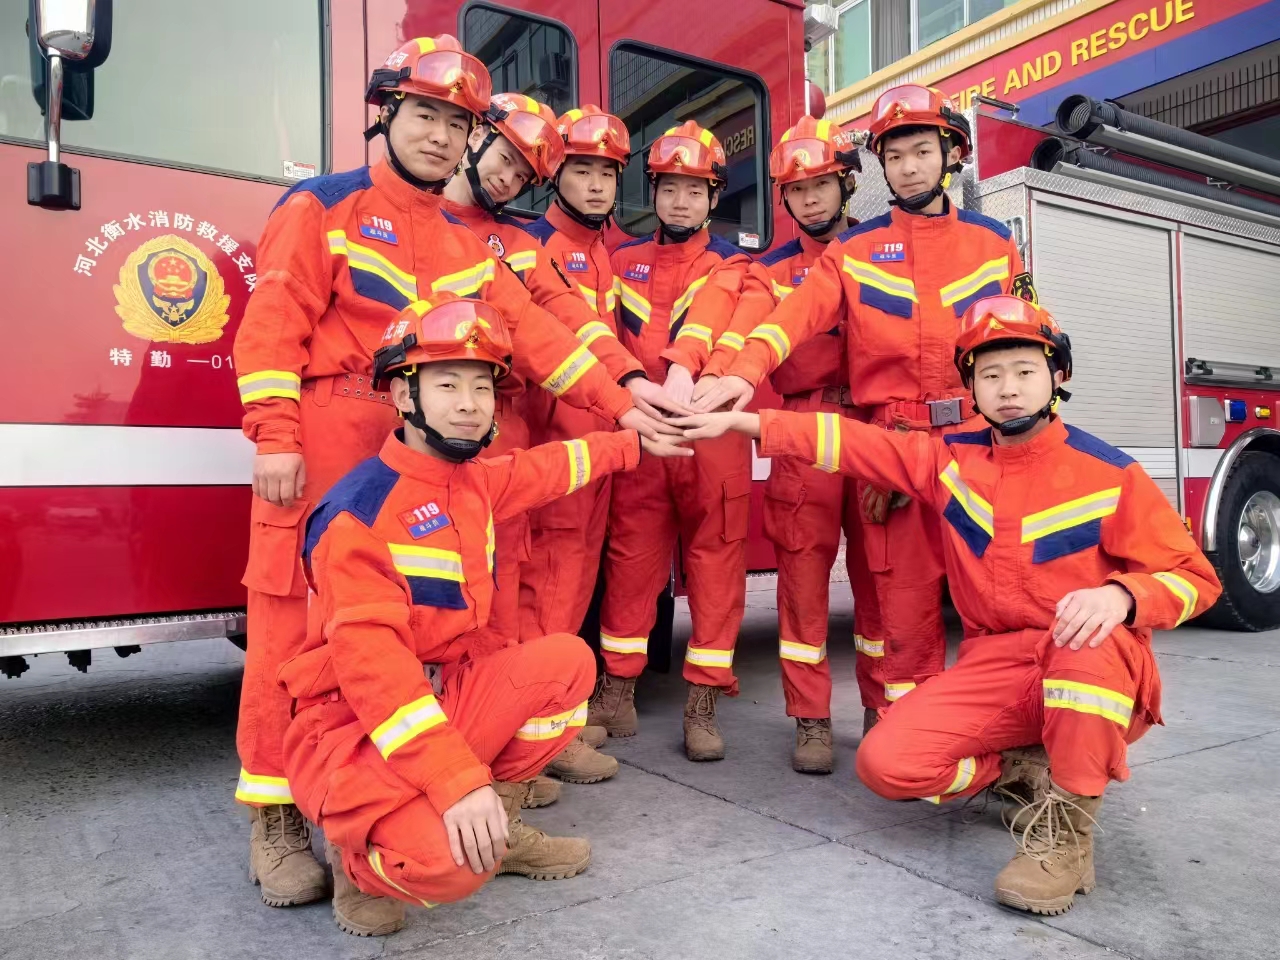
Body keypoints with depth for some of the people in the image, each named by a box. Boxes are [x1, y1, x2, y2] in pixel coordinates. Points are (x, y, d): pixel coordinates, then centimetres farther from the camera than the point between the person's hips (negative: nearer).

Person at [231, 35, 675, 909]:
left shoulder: (466, 245, 17)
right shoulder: (324, 206, 3)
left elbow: (535, 333, 10)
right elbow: (275, 323, -5)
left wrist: (620, 406, 2)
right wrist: (275, 438, -14)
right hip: (322, 439, -5)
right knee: (295, 619, -4)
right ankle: (275, 817, 7)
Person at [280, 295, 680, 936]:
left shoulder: (478, 481, 4)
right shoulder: (360, 512, -22)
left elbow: (552, 469, 24)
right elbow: (369, 661, -28)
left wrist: (635, 443, 31)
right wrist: (457, 780, -34)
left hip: (446, 698, 8)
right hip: (350, 729, -8)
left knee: (566, 661, -8)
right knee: (447, 862, -31)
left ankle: (499, 824, 10)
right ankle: (358, 858, 7)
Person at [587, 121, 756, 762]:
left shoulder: (729, 264, 6)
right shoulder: (624, 260, 17)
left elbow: (708, 316, -16)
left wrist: (682, 369, -35)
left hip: (711, 427, -2)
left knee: (715, 558, -1)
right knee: (631, 556, 5)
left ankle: (702, 705, 7)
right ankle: (617, 693, 15)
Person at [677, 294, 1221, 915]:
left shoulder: (1109, 473, -7)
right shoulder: (949, 459, 2)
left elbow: (1192, 574, -4)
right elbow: (854, 442, -1)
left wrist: (1120, 596, -27)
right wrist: (743, 422, -9)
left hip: (1098, 678, -3)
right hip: (994, 669, 3)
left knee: (1090, 637, -39)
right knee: (885, 763, -17)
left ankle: (1067, 828, -19)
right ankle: (1022, 772, 10)